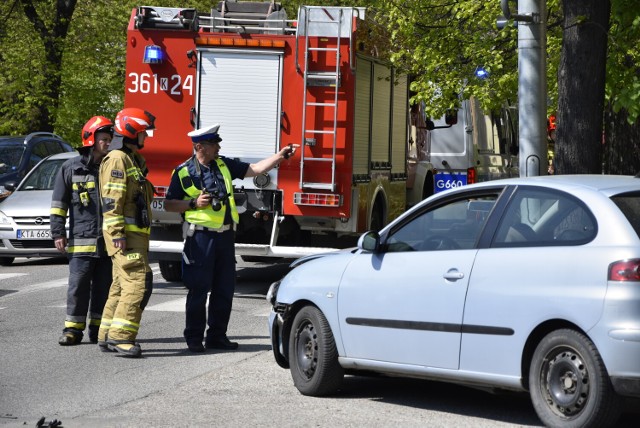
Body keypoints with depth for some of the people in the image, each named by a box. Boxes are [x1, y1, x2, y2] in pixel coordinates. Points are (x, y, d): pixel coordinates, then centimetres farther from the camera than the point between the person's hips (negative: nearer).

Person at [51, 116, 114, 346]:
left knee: (104, 287, 6)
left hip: (109, 241, 3)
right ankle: (73, 329, 2)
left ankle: (99, 329, 13)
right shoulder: (71, 168, 3)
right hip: (81, 240, -3)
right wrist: (58, 233, -3)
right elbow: (58, 203, 4)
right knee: (78, 286, -3)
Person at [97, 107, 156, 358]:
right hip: (126, 236, -11)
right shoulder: (117, 159, -12)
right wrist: (117, 233, -25)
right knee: (138, 283, -17)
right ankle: (120, 337, -19)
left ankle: (108, 337, 16)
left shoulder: (134, 161, 21)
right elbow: (111, 200, -19)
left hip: (136, 234, 11)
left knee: (122, 285, 12)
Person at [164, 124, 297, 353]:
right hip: (200, 236, -6)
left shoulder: (224, 165, 11)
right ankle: (194, 338, 5)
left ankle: (217, 336, 17)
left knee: (225, 289, 8)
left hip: (225, 235, 6)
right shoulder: (184, 172, -4)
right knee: (199, 289, -3)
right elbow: (169, 204, 0)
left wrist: (281, 156, 5)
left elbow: (255, 169, 13)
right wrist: (194, 203, -14)